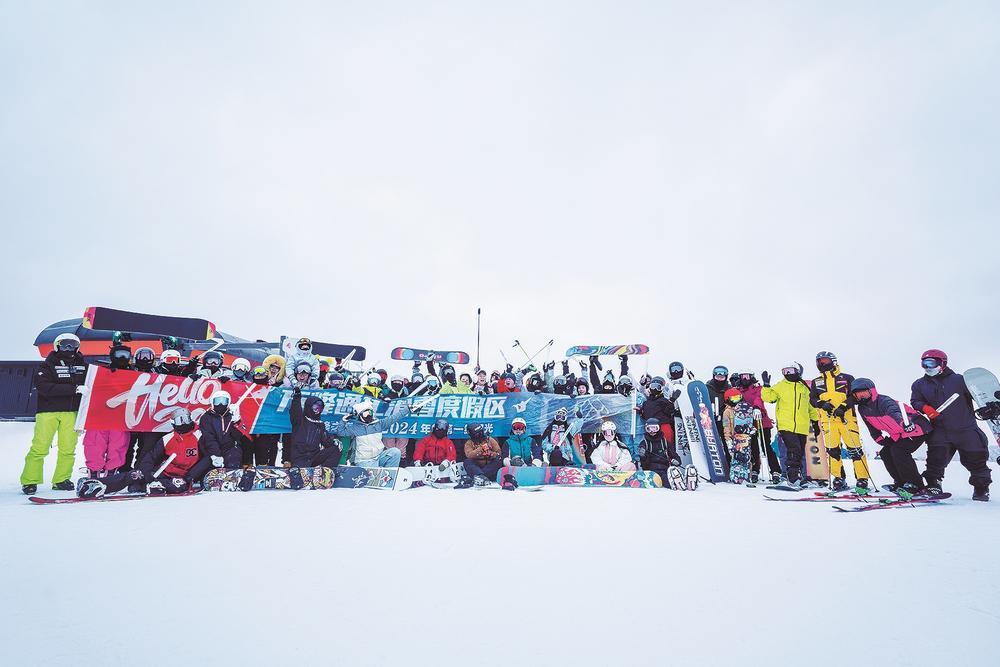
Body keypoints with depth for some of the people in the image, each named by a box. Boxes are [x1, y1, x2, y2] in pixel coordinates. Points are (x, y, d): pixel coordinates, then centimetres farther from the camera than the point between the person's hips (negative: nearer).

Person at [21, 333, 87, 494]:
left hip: (71, 413, 3)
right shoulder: (47, 365, 0)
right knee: (39, 447, -5)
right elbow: (43, 387, -16)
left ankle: (61, 480, 12)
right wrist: (73, 389, -25)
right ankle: (29, 481, 8)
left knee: (68, 449, 1)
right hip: (48, 412, -3)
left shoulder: (82, 365, 12)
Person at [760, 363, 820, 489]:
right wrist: (766, 385, -16)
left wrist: (815, 422, 25)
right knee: (794, 450, -16)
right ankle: (793, 478, -10)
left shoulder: (804, 388, 15)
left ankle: (797, 477, 20)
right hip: (786, 426, -4)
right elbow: (768, 397, -3)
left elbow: (811, 407, 25)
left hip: (802, 427, 4)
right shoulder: (780, 386, 6)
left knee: (799, 454, 9)